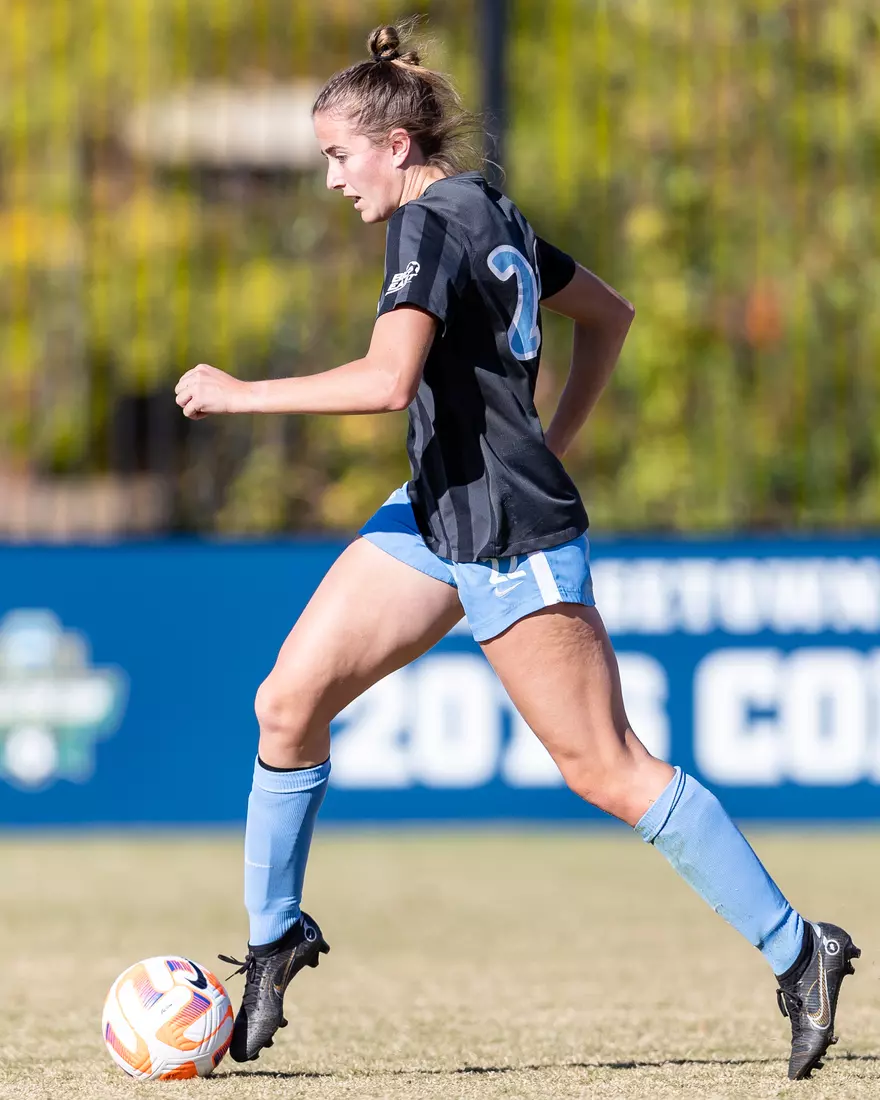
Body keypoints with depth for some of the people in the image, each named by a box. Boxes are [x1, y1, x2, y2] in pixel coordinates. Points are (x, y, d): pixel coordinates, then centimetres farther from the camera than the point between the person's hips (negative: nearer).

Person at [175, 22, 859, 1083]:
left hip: (512, 538, -10)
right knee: (286, 701, 4)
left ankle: (797, 952, 2)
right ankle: (274, 937, 14)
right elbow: (609, 316, 24)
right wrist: (550, 441, 24)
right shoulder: (490, 214, 11)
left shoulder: (428, 227, -17)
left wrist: (237, 393, -23)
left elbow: (388, 379, -32)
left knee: (608, 768, -6)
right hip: (436, 516, 10)